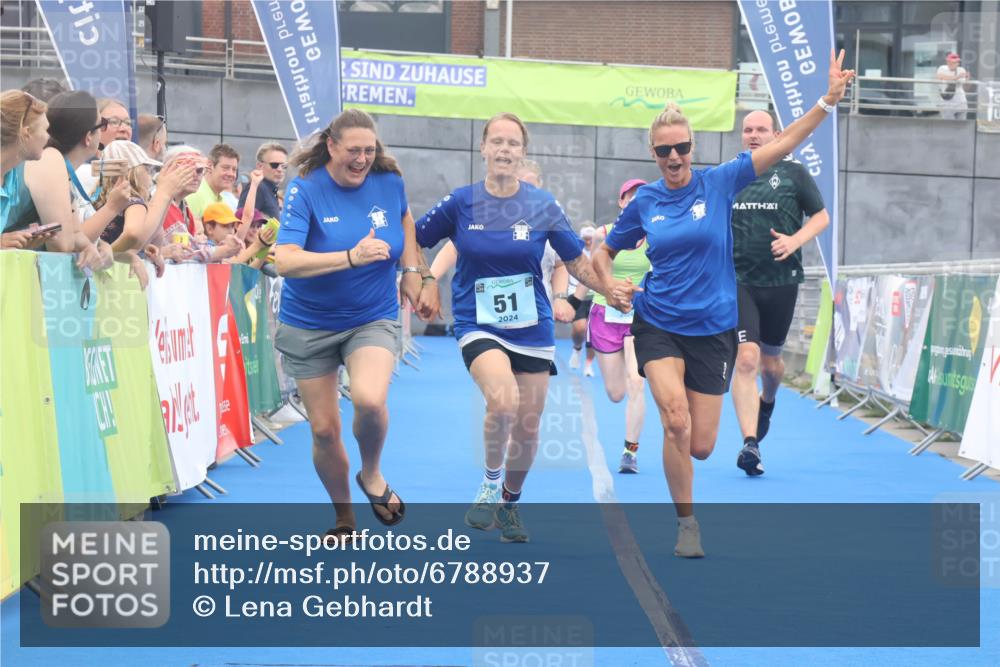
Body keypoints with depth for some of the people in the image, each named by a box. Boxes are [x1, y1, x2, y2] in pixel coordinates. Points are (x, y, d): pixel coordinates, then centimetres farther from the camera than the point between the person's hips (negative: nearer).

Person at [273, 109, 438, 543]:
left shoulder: (389, 182, -6)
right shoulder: (306, 191, -15)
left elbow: (405, 218, 20)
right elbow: (285, 261, -29)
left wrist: (414, 270, 8)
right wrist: (351, 256, -39)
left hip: (373, 319, 1)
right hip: (309, 325, -1)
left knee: (369, 399, -28)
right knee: (324, 429, 4)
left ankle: (372, 475, 4)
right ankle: (344, 518, 29)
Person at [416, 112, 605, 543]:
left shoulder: (542, 205, -2)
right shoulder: (461, 203, -4)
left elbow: (578, 264, 6)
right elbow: (411, 243, 6)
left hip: (532, 328, 2)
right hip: (478, 326, -2)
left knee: (527, 426, 6)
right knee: (503, 401, -29)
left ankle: (510, 504, 34)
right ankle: (490, 486, -4)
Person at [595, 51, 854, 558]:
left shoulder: (719, 182, -3)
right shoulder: (643, 203, 2)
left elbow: (783, 143, -9)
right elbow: (603, 254, 15)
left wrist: (828, 100, -20)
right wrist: (610, 284, -6)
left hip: (713, 329, 0)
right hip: (658, 325, 0)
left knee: (700, 447, 1)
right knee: (677, 420, -24)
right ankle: (687, 523, -6)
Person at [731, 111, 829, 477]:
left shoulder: (793, 173, 1)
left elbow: (822, 216, 3)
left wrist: (795, 240, -13)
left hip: (780, 281, 0)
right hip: (737, 281, 0)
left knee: (770, 361, 15)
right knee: (746, 359, -16)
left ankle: (767, 403, 51)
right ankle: (750, 444, -19)